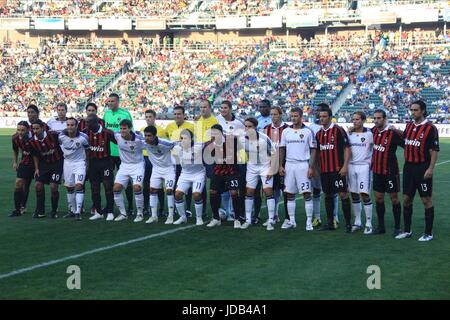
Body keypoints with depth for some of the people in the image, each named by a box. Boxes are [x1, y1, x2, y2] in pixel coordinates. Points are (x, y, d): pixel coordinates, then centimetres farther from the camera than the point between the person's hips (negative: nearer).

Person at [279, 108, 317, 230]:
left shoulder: (308, 131, -1)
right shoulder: (286, 131, 9)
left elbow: (313, 150, -1)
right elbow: (282, 149, 14)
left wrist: (311, 167, -8)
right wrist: (281, 166, 5)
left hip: (303, 165, -4)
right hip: (289, 165, 4)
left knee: (307, 193, -5)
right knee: (290, 194, 6)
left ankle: (309, 221, 0)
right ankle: (291, 221, 14)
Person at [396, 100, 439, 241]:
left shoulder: (430, 128, -9)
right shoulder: (409, 126, 11)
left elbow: (434, 150, -12)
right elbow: (403, 141, 28)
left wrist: (430, 169, -19)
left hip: (422, 168, -7)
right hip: (408, 167, 7)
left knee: (427, 200, 0)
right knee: (406, 199, 9)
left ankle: (428, 233, 6)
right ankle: (407, 231, 19)